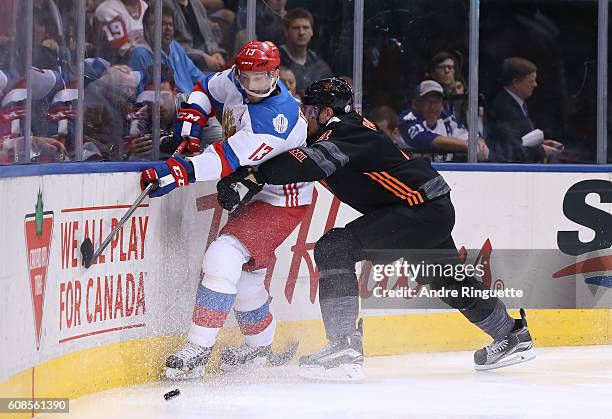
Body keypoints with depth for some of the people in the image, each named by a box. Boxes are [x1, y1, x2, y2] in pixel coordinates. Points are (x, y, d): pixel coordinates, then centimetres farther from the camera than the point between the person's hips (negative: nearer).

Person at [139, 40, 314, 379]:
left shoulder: (278, 118, -32)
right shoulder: (232, 84, -6)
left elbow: (230, 158, -40)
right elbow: (206, 89, 16)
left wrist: (183, 171, -49)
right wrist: (190, 122, -2)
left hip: (281, 201, -9)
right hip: (249, 191, 9)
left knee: (225, 256, -23)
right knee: (246, 273, 18)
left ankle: (198, 351, -24)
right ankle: (259, 345, 40)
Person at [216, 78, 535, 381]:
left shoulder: (343, 135, -17)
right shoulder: (351, 126, 12)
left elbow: (312, 162, -36)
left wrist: (254, 177, -43)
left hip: (424, 209, -11)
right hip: (434, 210, 11)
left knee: (334, 248, -19)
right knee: (448, 282, 29)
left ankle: (346, 348, -25)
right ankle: (512, 335, 46)